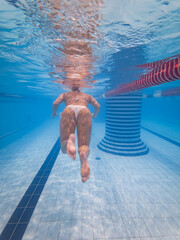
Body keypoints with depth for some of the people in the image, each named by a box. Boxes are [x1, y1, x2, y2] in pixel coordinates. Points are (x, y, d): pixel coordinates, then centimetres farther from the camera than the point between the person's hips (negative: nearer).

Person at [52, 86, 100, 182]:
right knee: (84, 145, -3)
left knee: (64, 148, 0)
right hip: (84, 111, 1)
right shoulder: (87, 95, 39)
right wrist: (94, 115, 48)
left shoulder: (65, 94, 37)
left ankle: (70, 140, -39)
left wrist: (54, 113, 40)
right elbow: (98, 106, 28)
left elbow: (55, 103, 20)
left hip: (69, 110, 0)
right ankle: (84, 154, -42)